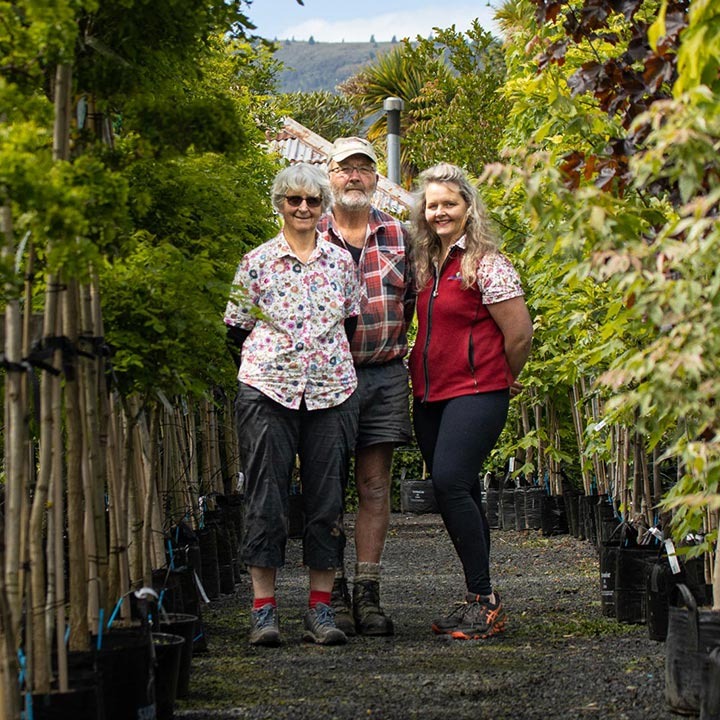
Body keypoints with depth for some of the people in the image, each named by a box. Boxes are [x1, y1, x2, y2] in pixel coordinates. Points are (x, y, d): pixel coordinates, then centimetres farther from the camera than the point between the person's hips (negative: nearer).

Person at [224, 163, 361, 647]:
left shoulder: (341, 261, 10)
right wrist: (269, 362, 2)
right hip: (268, 390, -2)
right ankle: (264, 609, 3)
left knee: (328, 496, 2)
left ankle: (321, 608, 8)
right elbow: (237, 330, 8)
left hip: (332, 390, 2)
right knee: (267, 496, -3)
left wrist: (330, 365, 7)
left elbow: (350, 325, 16)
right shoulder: (257, 262, 4)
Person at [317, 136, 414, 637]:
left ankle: (368, 592, 7)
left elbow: (410, 300, 15)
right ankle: (333, 594, 6)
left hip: (385, 374, 2)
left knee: (375, 485, 3)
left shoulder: (398, 235, 9)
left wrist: (388, 343, 7)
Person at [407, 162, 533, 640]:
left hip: (475, 392, -8)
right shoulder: (424, 264, 13)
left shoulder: (486, 263, -9)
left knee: (450, 481, -20)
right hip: (430, 396, 8)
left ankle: (485, 599, -14)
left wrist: (505, 381, 3)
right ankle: (480, 602, 18)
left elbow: (520, 332, -9)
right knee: (461, 496, 10)